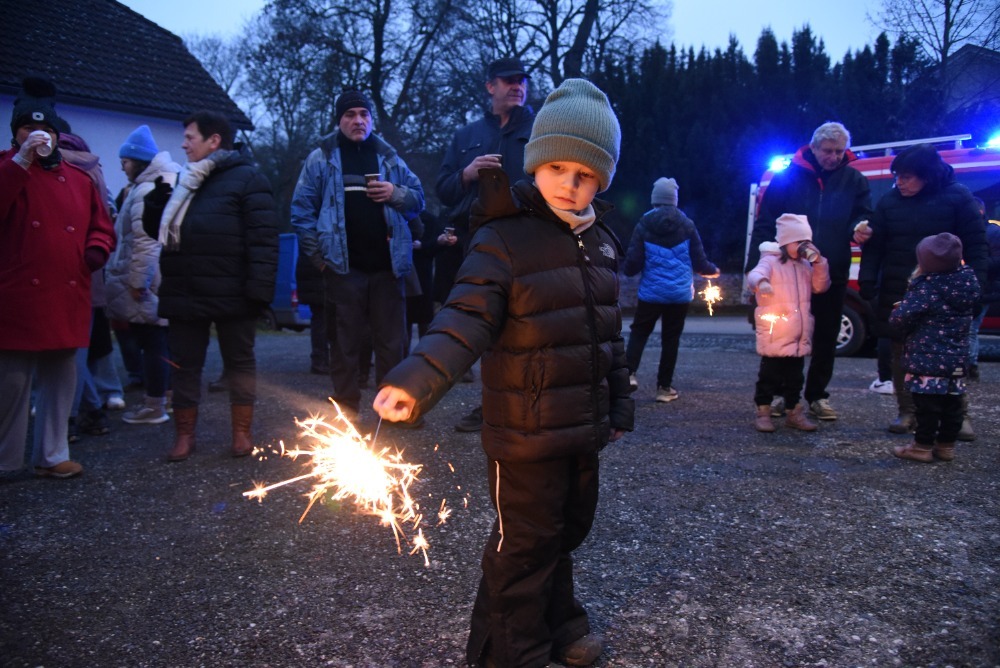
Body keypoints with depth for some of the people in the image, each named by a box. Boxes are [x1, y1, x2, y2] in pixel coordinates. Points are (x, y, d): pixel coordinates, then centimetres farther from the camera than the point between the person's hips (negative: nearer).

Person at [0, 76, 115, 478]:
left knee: (61, 379, 11)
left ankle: (52, 455, 23)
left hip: (67, 298, 4)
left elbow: (101, 225, 20)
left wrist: (96, 251, -1)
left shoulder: (79, 179, 14)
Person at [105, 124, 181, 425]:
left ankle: (155, 406, 3)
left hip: (148, 280, -10)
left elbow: (145, 241, -22)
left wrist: (136, 280, -19)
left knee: (151, 342, -4)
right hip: (160, 278, 10)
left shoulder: (147, 190, -15)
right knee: (157, 341, 15)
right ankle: (157, 398, 23)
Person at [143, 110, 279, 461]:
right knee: (184, 365, 10)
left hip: (231, 296, -6)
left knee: (239, 362, 6)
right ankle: (184, 435, 21)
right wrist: (157, 196, 1)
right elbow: (154, 229, 21)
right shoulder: (184, 181, 17)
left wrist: (258, 289, -21)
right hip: (184, 295, 7)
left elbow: (263, 239, -13)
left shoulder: (247, 178, -4)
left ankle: (241, 433, 18)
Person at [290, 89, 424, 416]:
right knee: (345, 343, 5)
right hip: (343, 267, -2)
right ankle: (346, 410, 14)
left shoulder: (388, 157, 13)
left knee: (391, 341, 7)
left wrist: (396, 193, -9)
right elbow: (301, 209, 4)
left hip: (387, 265, 2)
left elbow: (418, 197, 12)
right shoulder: (321, 158, 6)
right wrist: (317, 253, -3)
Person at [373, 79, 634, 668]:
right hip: (527, 436, -7)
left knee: (568, 529, 21)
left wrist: (620, 401, 18)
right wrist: (416, 380, -42)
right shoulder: (503, 240, -15)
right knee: (525, 544, 5)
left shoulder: (599, 242, 8)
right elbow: (466, 320, -26)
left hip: (585, 427, 7)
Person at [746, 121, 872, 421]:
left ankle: (817, 395, 21)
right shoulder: (788, 177, -2)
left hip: (832, 275, 2)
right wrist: (757, 266, -10)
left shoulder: (854, 180, 5)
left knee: (825, 339, 9)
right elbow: (764, 224, -3)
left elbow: (863, 215, 7)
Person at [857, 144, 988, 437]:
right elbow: (874, 246, 2)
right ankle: (907, 411, 17)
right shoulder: (889, 201, 4)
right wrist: (867, 280, -9)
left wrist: (974, 284, -10)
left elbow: (975, 245, -2)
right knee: (902, 354, 6)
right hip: (898, 294, 2)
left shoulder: (957, 197, -2)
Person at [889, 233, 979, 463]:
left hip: (927, 361, -7)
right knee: (952, 404, 13)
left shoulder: (926, 288, -18)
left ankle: (922, 446, 6)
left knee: (927, 405, -1)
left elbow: (900, 317, -21)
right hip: (957, 360, 7)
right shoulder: (968, 281, 3)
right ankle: (946, 446, 23)